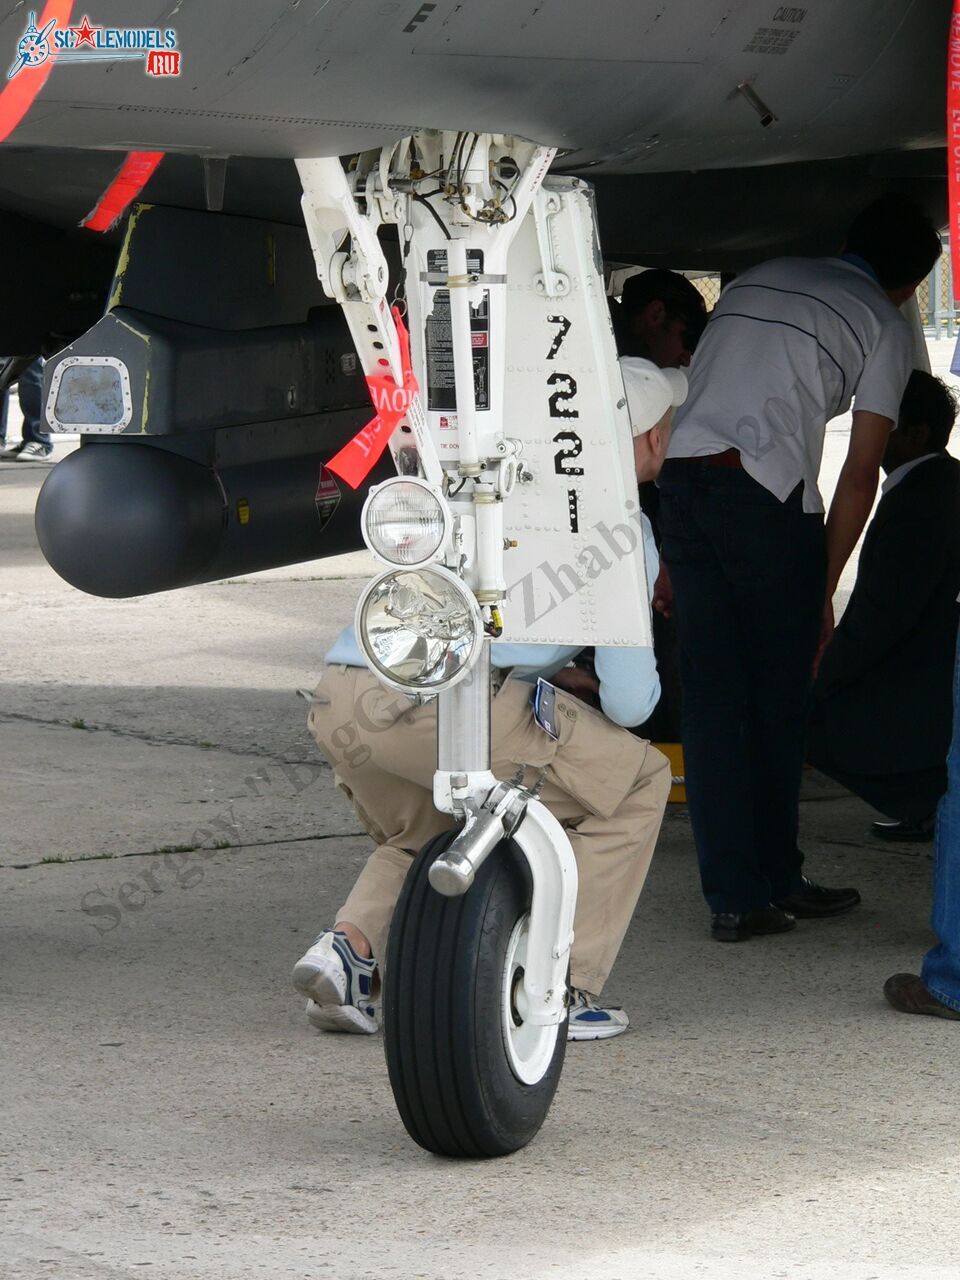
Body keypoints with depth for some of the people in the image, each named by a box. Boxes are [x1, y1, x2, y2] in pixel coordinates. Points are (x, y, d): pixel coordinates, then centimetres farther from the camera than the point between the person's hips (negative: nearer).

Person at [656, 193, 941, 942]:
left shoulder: (753, 283, 24)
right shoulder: (884, 326, 9)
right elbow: (862, 472, 3)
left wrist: (673, 558, 20)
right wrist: (825, 588, 8)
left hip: (682, 480, 5)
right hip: (768, 496, -5)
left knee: (711, 698, 7)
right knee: (779, 703, 10)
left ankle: (735, 895, 7)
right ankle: (775, 880, 18)